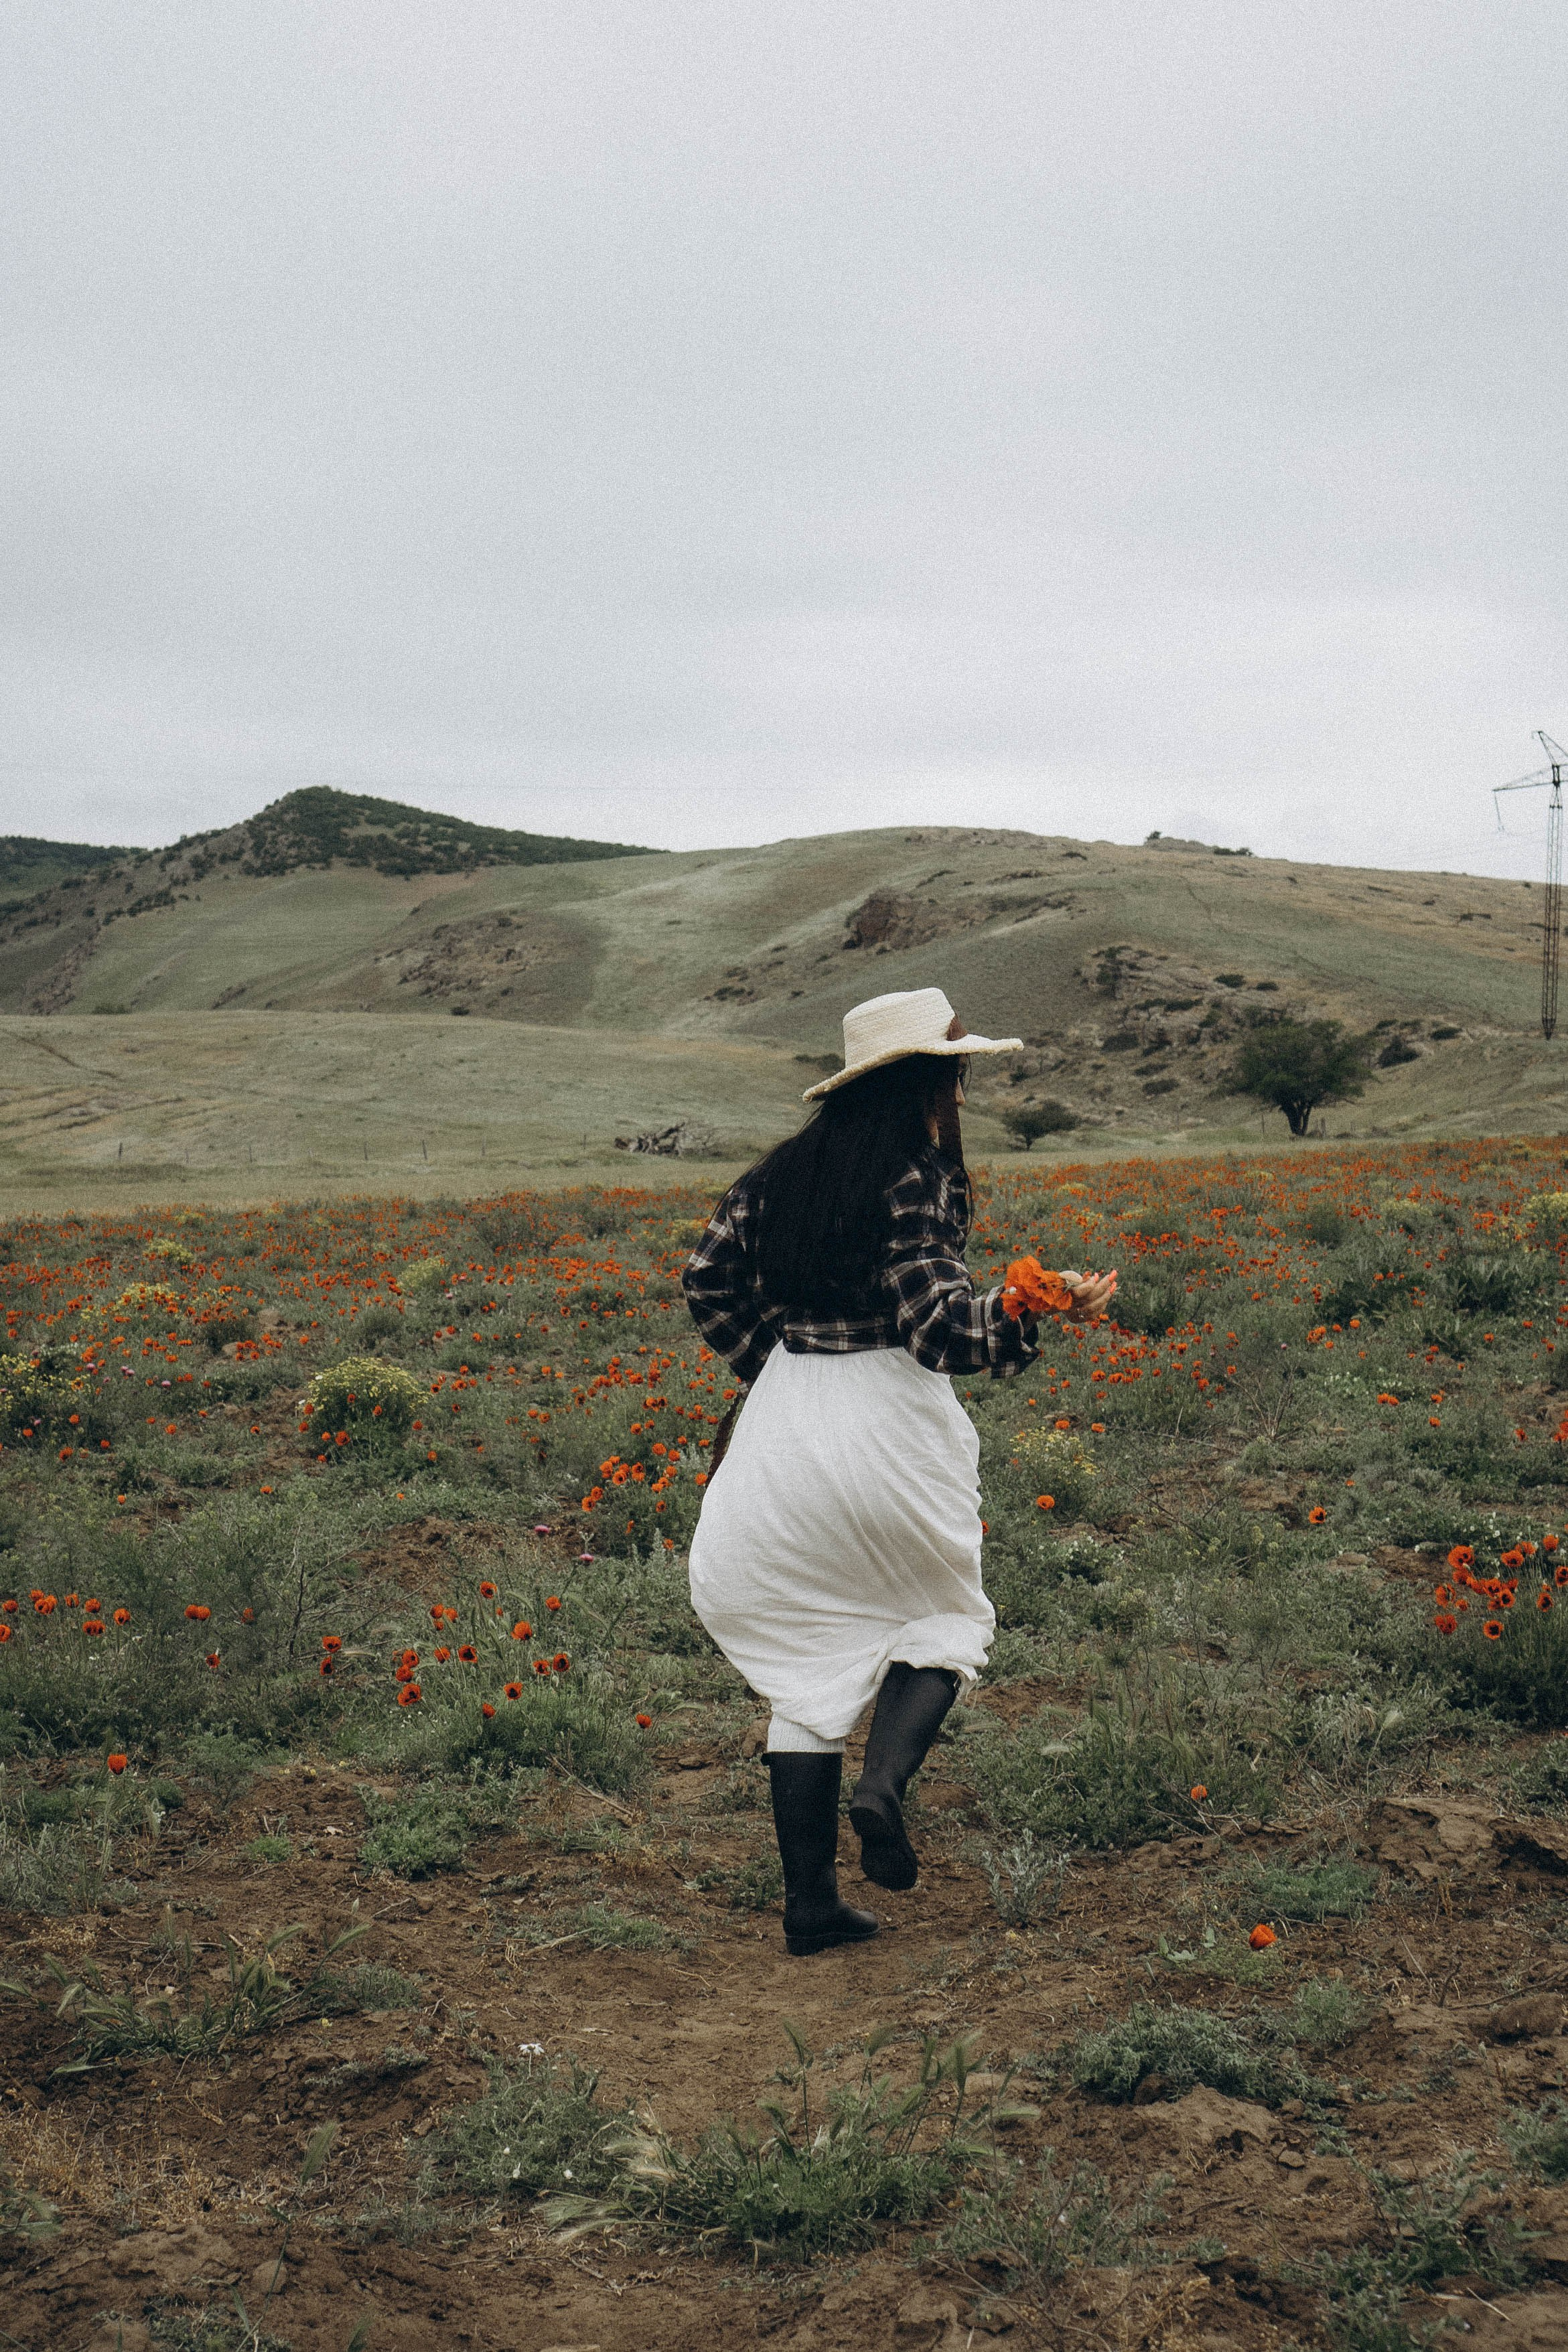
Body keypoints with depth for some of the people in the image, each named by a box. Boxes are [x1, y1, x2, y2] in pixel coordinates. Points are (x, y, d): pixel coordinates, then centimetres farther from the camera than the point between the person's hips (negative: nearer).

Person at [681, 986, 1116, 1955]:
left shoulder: (783, 1173, 7)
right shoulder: (919, 1184, -13)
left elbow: (710, 1277, 11)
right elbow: (939, 1325, -19)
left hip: (784, 1429, 5)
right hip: (888, 1432, -5)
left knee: (811, 1663, 12)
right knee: (944, 1616, 19)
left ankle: (811, 1902, 11)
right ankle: (884, 1781, -7)